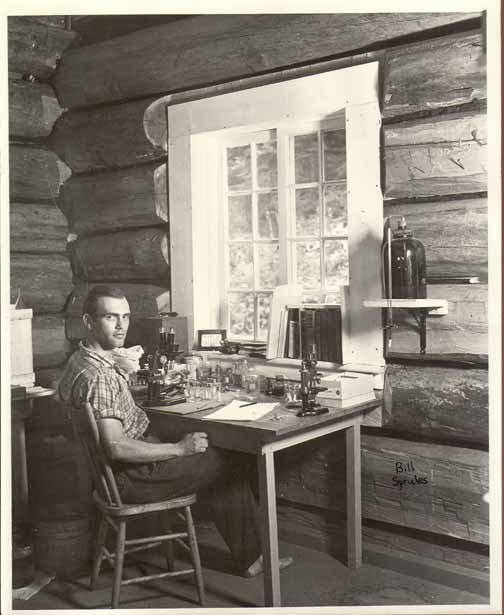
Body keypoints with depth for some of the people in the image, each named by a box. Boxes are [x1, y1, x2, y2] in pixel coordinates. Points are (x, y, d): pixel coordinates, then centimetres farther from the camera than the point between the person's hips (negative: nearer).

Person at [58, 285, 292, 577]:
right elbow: (117, 447, -31)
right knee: (229, 464, 0)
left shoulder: (82, 360, 6)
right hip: (132, 477, -10)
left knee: (215, 456, 17)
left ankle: (249, 555, 23)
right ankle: (251, 558, 21)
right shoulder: (98, 376, -28)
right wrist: (179, 449, -23)